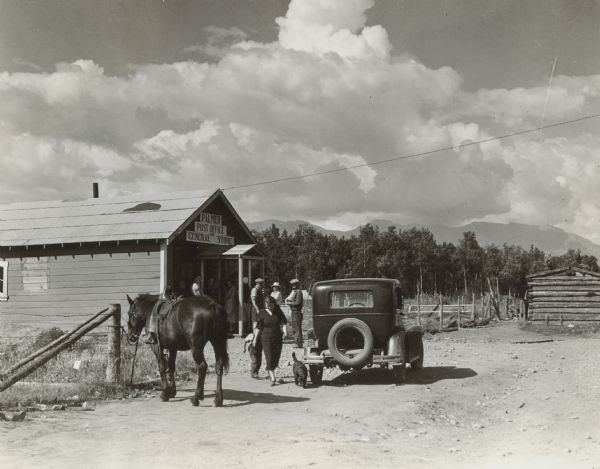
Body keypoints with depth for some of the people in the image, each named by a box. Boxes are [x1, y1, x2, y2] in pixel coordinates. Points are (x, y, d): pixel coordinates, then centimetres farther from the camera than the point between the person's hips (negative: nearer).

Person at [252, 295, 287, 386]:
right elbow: (259, 327, 3)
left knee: (276, 357, 7)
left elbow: (283, 321, 3)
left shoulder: (278, 312, 3)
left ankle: (270, 373, 28)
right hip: (266, 338, -2)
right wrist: (255, 338, 4)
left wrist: (284, 330, -17)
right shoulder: (262, 313, -3)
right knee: (269, 358, -8)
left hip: (278, 338, 3)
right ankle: (273, 378, -6)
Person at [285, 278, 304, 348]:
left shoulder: (298, 292, -12)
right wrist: (287, 300, 0)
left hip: (297, 312, -10)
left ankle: (299, 344, -10)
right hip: (294, 312, 10)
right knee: (294, 327, 13)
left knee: (297, 328, -10)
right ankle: (297, 342, 19)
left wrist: (289, 303, -13)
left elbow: (297, 302, -19)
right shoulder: (293, 292, 17)